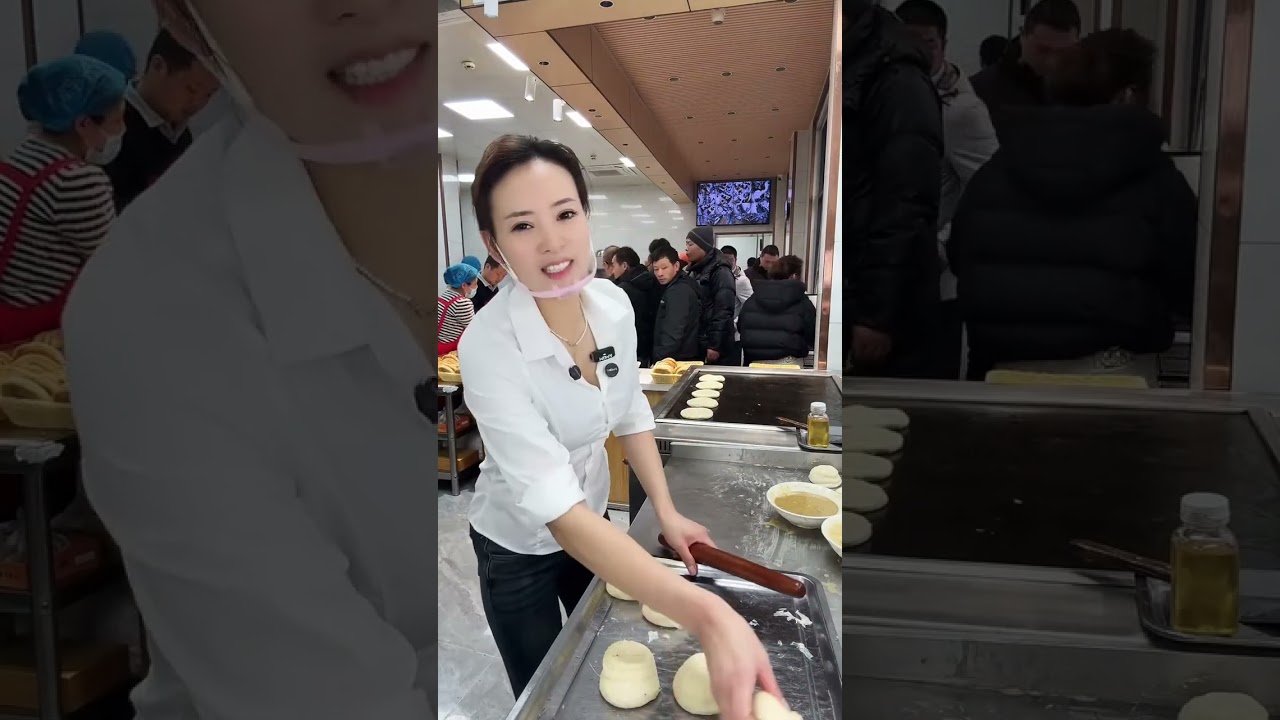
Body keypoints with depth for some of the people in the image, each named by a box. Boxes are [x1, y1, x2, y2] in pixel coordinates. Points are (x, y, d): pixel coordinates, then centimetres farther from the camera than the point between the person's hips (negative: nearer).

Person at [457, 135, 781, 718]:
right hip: (520, 547, -5)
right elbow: (558, 509, -41)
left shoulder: (613, 304, -16)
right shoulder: (489, 347, -35)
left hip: (593, 521, 5)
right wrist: (708, 616, -51)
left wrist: (667, 514, -10)